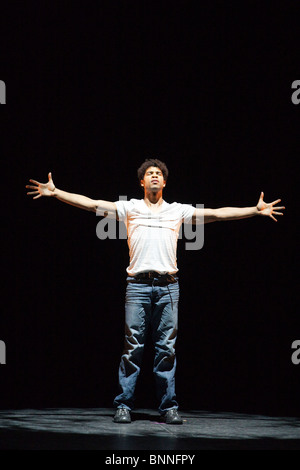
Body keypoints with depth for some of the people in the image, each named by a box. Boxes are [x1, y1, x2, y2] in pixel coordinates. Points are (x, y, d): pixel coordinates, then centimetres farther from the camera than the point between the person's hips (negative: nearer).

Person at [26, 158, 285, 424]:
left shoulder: (178, 211, 14)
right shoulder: (130, 208, 11)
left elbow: (217, 214, 13)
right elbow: (91, 204, 6)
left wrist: (256, 210, 9)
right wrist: (55, 192, -2)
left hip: (168, 285, 1)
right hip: (138, 285, -1)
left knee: (167, 348, 2)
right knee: (133, 347, -3)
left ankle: (169, 407, 7)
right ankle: (124, 405, 3)